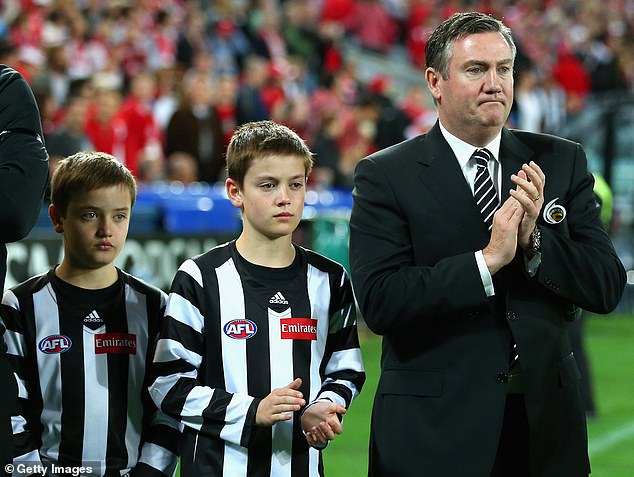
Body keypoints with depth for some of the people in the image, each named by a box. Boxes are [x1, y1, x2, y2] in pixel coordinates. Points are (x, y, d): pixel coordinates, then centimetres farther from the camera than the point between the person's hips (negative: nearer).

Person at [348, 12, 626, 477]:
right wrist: (487, 260, -21)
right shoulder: (385, 176, -4)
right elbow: (379, 301, -16)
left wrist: (534, 241, -16)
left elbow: (608, 286, 0)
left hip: (545, 420, 3)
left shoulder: (563, 161, 5)